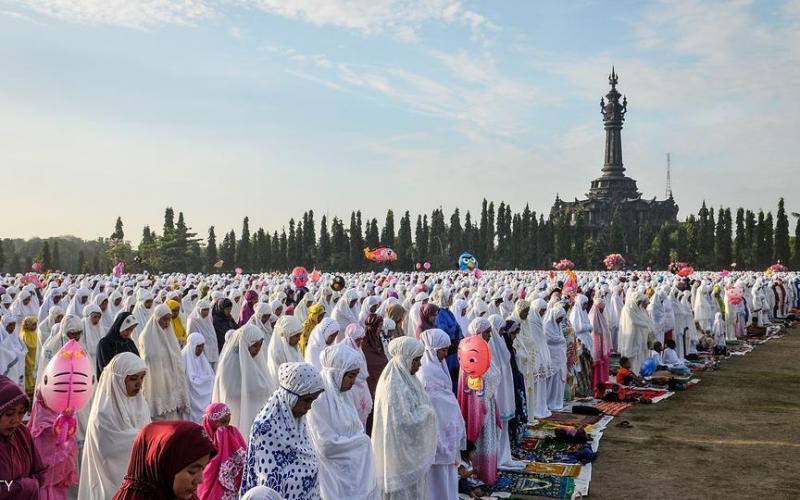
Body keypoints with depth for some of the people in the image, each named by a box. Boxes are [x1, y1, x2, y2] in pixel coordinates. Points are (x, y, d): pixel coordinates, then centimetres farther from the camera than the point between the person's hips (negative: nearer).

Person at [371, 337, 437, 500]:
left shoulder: (406, 379, 5)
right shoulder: (395, 386, -25)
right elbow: (403, 421, -28)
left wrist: (425, 411, 0)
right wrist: (426, 412, -16)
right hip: (401, 450, -9)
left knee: (414, 484, 19)